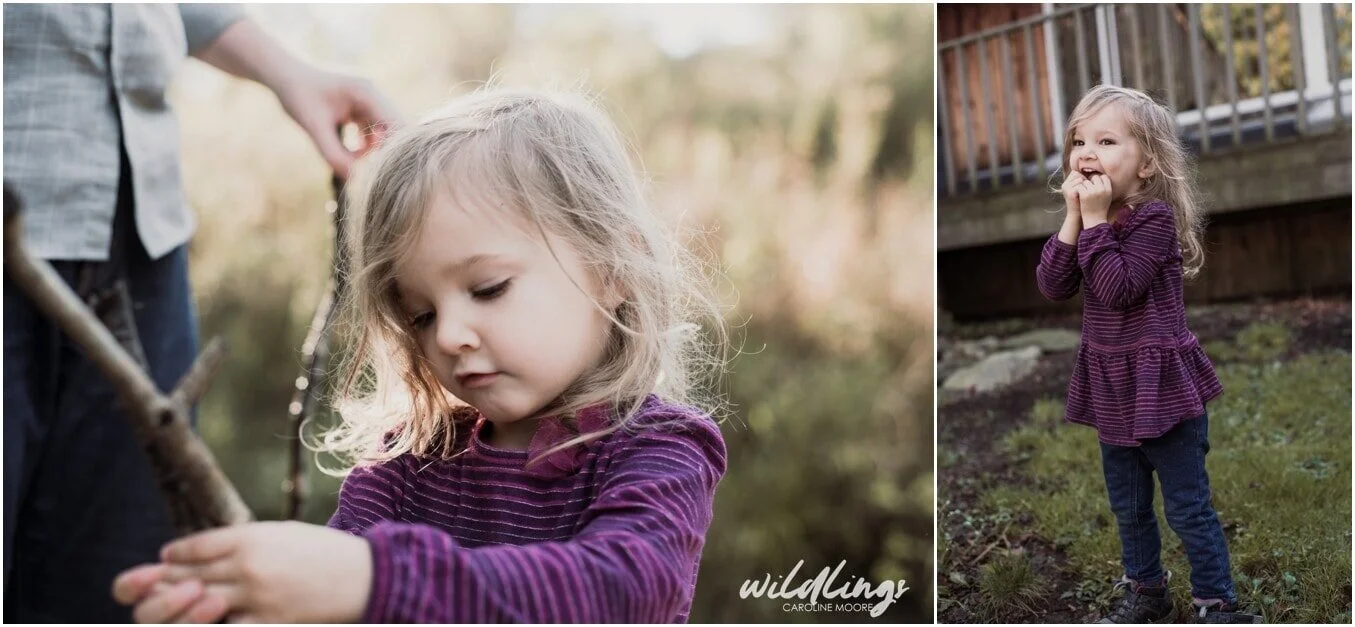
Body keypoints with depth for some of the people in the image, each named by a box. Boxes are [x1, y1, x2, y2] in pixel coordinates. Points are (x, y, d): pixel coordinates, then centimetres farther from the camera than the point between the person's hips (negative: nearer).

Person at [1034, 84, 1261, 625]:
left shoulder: (1154, 217, -18)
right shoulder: (1090, 221, 4)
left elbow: (1116, 288, -28)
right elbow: (1052, 286, -7)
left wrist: (1095, 219, -25)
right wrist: (1074, 218, -15)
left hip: (1161, 383, -7)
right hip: (1110, 386, 7)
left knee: (1187, 507, 3)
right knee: (1128, 506, 19)